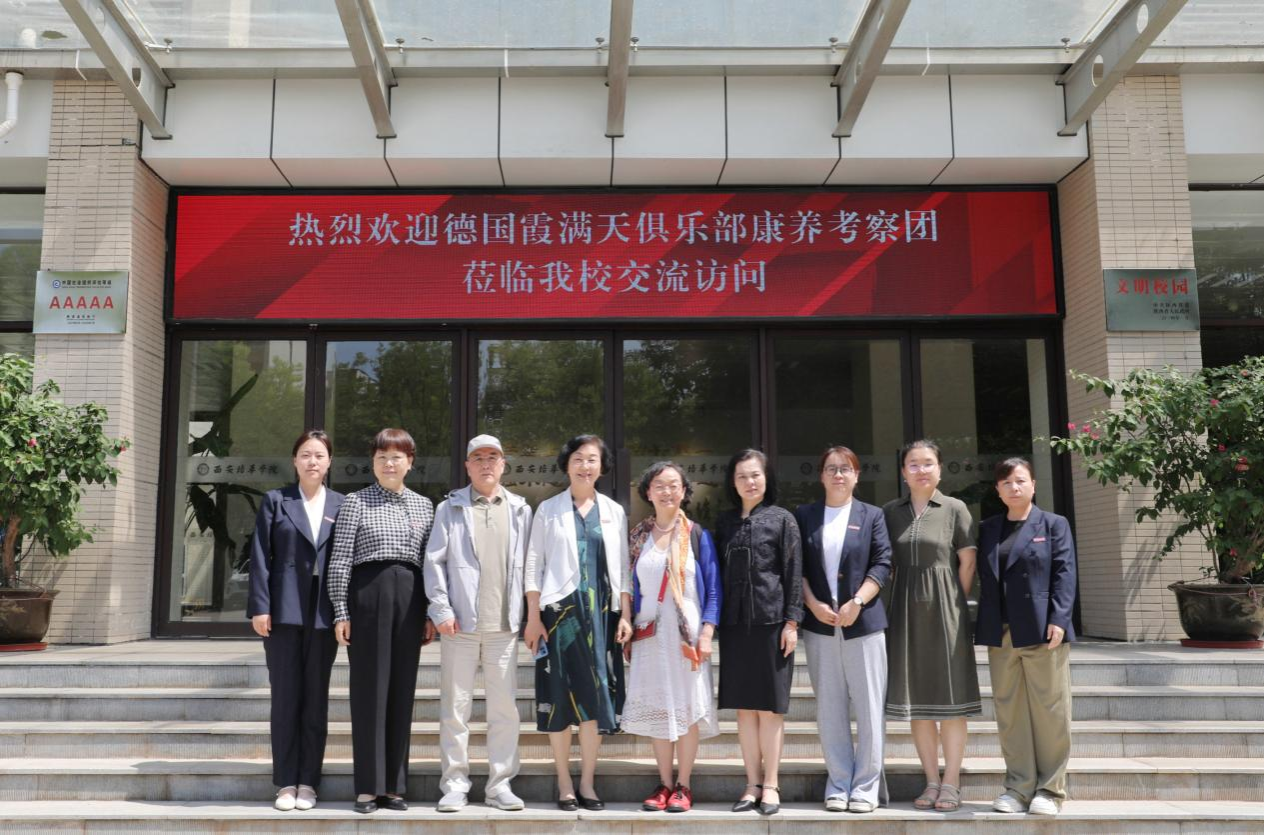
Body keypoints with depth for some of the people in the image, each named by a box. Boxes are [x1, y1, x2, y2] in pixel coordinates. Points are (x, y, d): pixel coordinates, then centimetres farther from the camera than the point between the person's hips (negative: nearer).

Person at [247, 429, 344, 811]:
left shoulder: (342, 505, 9)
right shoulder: (275, 500, 7)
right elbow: (260, 557, 1)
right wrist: (260, 607, -8)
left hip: (324, 614, 1)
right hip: (283, 611, -1)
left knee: (316, 699, 5)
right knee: (286, 697, 2)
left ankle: (308, 781, 13)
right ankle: (286, 782, 10)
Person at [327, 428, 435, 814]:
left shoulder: (423, 505, 13)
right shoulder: (356, 502, 2)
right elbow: (340, 560, -1)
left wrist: (431, 613, 8)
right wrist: (341, 611, -6)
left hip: (410, 597, 3)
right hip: (368, 593, -3)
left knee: (402, 690, 6)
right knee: (369, 689, 0)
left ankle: (395, 785, 14)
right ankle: (368, 786, 7)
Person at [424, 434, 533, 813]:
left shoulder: (520, 510, 11)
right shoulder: (450, 508, 6)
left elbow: (527, 564, 10)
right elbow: (434, 561, 2)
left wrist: (527, 614, 4)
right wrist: (441, 610, -6)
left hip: (504, 625, 1)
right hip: (460, 624, -1)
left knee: (505, 707, 4)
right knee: (455, 707, 3)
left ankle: (500, 784, 13)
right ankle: (454, 784, 12)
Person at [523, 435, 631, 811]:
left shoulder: (615, 512, 11)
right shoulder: (548, 509, 4)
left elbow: (622, 567, 9)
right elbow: (534, 565, 1)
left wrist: (626, 615, 1)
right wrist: (533, 617, -6)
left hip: (601, 611, 2)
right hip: (560, 610, -2)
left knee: (597, 695, 1)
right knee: (561, 696, 0)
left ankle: (587, 782, 11)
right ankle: (564, 784, 9)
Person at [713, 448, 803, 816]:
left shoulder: (782, 519, 1)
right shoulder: (724, 522, 11)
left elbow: (793, 573, -2)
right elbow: (717, 572, 12)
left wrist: (791, 621, -8)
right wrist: (713, 620, 6)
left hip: (771, 620, -3)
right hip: (734, 622, 4)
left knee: (769, 704, 1)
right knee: (743, 705, 6)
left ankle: (770, 784, 9)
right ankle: (753, 783, 13)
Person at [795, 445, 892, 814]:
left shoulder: (872, 516, 7)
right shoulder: (804, 516, 10)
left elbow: (882, 564, -1)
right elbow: (797, 567, 5)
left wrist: (856, 603, -13)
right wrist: (814, 605, -8)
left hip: (863, 622, -1)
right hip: (819, 624, 1)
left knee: (869, 708, 0)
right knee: (829, 710, 5)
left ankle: (866, 787, 8)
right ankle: (838, 785, 13)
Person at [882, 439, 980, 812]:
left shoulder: (954, 509, -1)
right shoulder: (891, 511, 7)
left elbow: (967, 560, 0)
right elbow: (884, 562, 10)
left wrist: (956, 604, -1)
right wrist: (893, 605, 3)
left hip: (944, 609, -3)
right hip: (905, 611, 3)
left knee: (950, 696, 0)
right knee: (917, 698, 7)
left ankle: (951, 782, 7)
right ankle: (932, 781, 16)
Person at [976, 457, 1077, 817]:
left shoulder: (1054, 525, 5)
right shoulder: (987, 529, 15)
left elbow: (1064, 574, -4)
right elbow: (984, 578, 13)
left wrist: (1058, 620, -15)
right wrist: (984, 627, 6)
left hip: (1041, 630, -4)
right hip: (1000, 633, 4)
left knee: (1049, 710, 1)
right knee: (1009, 712, 6)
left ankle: (1050, 789, 11)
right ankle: (1019, 787, 14)